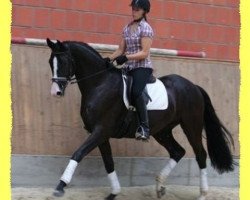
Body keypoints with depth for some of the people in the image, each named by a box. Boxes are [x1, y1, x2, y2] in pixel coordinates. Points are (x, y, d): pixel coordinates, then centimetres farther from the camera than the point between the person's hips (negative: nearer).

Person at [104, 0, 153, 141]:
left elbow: (144, 53, -14)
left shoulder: (145, 28, -6)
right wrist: (109, 59, 0)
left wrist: (126, 57, -25)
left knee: (136, 92, -32)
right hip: (129, 68, 8)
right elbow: (121, 50, 17)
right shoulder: (127, 28, 15)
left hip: (143, 67, -8)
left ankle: (145, 128, -37)